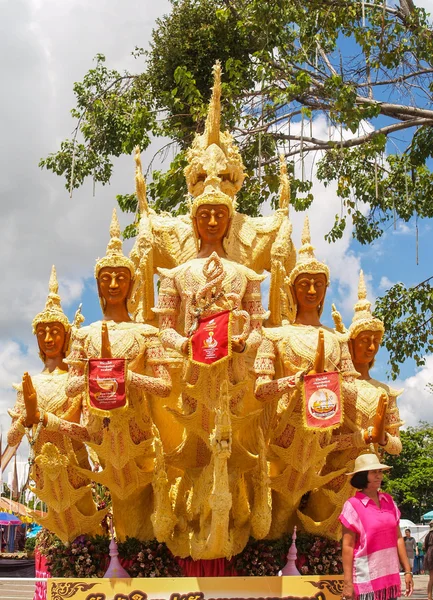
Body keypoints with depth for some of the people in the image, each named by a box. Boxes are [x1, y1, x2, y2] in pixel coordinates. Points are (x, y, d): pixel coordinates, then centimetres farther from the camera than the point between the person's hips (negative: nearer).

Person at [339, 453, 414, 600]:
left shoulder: (389, 501, 8)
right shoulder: (353, 505, -7)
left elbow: (398, 538, 12)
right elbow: (347, 546, -9)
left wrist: (407, 571, 9)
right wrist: (347, 583, -13)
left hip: (390, 577, 5)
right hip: (366, 580, -5)